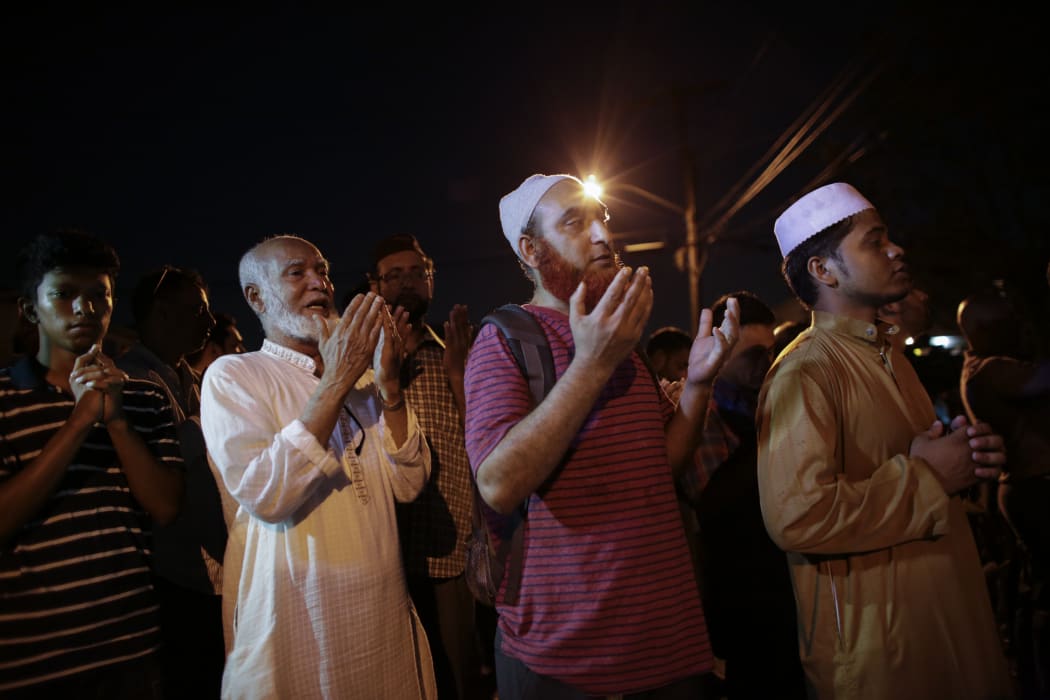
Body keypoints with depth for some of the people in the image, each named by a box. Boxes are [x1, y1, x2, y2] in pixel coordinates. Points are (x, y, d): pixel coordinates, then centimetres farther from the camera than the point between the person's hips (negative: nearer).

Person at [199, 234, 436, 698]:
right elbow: (264, 495, -20)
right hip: (297, 613, -5)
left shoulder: (359, 373, 10)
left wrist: (389, 385, -12)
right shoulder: (233, 374, -5)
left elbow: (409, 483, 0)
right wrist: (334, 383, -21)